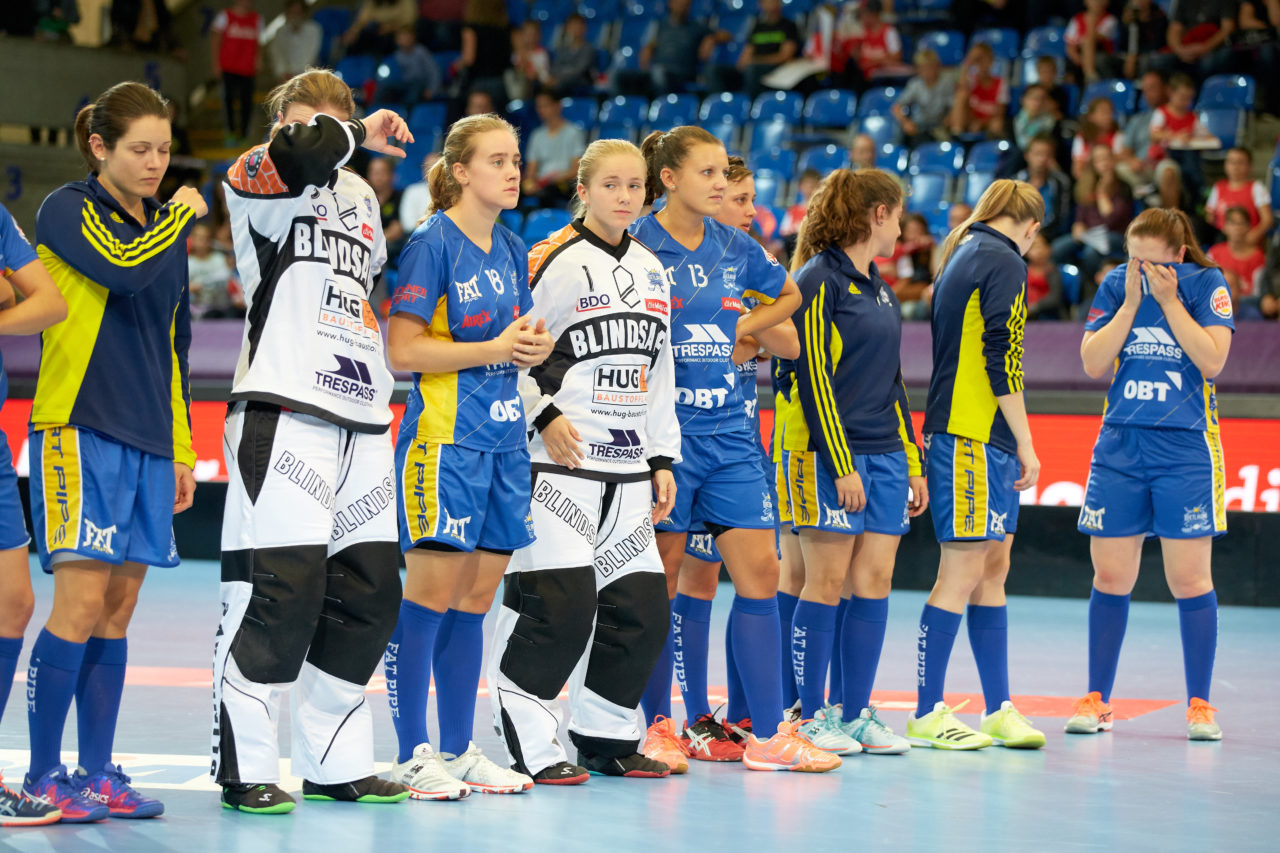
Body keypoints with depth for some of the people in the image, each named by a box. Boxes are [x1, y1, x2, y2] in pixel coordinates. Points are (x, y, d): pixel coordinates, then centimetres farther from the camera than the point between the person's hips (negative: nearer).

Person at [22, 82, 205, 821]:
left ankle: (97, 773, 11)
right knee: (81, 601, -11)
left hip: (148, 443, 7)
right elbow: (122, 268, -22)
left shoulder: (164, 229, 17)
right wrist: (181, 214, -5)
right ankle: (43, 776, -5)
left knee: (118, 610, 6)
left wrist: (182, 448, 19)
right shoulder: (69, 211, -3)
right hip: (81, 431, -7)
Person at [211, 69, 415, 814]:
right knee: (282, 588, -12)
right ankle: (245, 770, -3)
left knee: (369, 591, 7)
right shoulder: (260, 181, -1)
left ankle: (334, 763, 18)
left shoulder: (359, 195, 22)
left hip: (362, 424, 8)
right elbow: (306, 150, -25)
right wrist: (360, 133, -6)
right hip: (283, 413, -8)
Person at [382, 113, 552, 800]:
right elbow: (402, 350, -13)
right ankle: (411, 754, -1)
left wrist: (535, 344, 1)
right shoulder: (431, 243, -8)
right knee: (431, 591, -7)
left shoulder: (510, 248, 15)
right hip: (443, 438, -7)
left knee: (476, 597, 9)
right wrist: (495, 348, -16)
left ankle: (459, 749, 15)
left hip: (503, 436, 7)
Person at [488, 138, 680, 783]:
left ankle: (606, 737, 20)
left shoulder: (651, 270, 15)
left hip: (628, 472, 7)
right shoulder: (556, 261, -6)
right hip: (559, 465, -7)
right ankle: (531, 745, -1)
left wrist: (663, 458, 16)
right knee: (561, 601, -12)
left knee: (642, 606, 6)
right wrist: (545, 415, -15)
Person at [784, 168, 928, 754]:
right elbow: (813, 375, -13)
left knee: (874, 583, 4)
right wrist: (840, 464, -17)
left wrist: (911, 463, 19)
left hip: (884, 457, 8)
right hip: (831, 453, -8)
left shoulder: (878, 287, 18)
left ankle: (855, 712, 9)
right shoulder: (818, 279, -8)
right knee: (827, 582, -5)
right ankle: (810, 715, 2)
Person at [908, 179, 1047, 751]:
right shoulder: (1004, 263, -9)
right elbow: (1001, 360, -16)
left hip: (955, 432, 10)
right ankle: (927, 715, -3)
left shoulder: (960, 257, 19)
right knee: (962, 573, -6)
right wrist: (1025, 444, -12)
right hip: (979, 439, -10)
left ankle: (998, 709, 13)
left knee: (993, 569, 11)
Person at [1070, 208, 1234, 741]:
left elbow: (1212, 361, -13)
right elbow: (1093, 363, -1)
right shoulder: (1116, 285, 5)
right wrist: (1131, 301, -8)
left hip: (1185, 449, -3)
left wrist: (1169, 300, -13)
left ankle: (1199, 704, 5)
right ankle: (1097, 699, 12)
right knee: (1110, 577, 3)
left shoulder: (1208, 285, -2)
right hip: (1119, 446, 3)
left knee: (1190, 579, -3)